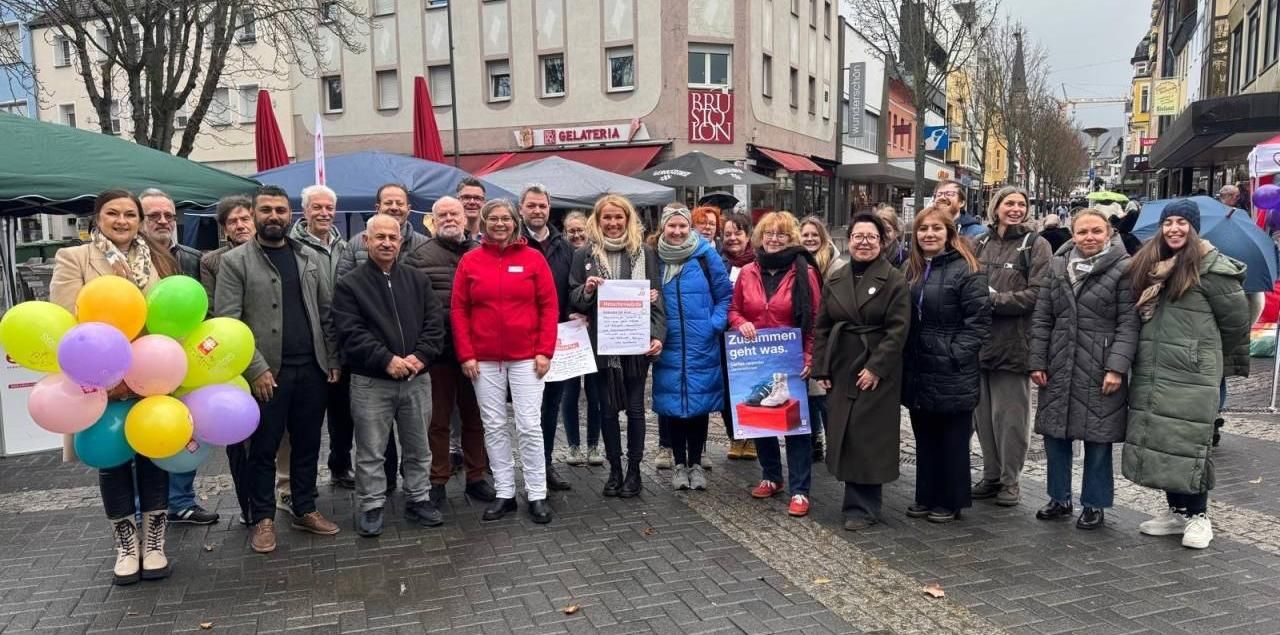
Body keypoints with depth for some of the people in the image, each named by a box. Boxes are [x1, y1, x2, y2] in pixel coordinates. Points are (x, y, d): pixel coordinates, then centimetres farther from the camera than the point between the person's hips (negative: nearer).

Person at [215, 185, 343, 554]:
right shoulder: (234, 261, -3)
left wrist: (333, 360, 6)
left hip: (312, 368, 4)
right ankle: (263, 519, 20)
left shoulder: (310, 257, 11)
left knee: (307, 444, 12)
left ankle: (305, 510, 26)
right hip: (267, 373, -4)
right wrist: (256, 369, -14)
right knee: (263, 448, 6)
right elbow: (226, 322, -9)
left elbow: (326, 312, 12)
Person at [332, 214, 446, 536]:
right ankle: (371, 506, 19)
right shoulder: (349, 284, -2)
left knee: (418, 448, 13)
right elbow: (351, 332, -11)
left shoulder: (418, 280, 8)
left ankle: (418, 499, 27)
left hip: (417, 379, 3)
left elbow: (433, 324, 3)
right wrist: (387, 360, -20)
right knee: (371, 452, 5)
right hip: (371, 382, -3)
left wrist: (420, 357, -13)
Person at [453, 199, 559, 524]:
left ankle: (537, 495, 10)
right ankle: (504, 493, 19)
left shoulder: (533, 258, 0)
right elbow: (458, 309, 3)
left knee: (529, 426, -1)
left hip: (526, 357, -2)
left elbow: (549, 306, -1)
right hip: (484, 360, 2)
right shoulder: (469, 260, 4)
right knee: (494, 427, 8)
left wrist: (545, 351, -8)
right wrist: (466, 354, -3)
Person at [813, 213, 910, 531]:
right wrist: (821, 369, 4)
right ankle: (862, 503, 22)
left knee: (867, 438, -3)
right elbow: (822, 327, 11)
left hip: (877, 372, -5)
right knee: (846, 437, 8)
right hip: (842, 370, 5)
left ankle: (861, 508, 8)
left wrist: (876, 368, -16)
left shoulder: (894, 280, -5)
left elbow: (898, 329, -11)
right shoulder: (835, 280, 10)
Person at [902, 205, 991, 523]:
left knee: (952, 440, 7)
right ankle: (926, 496, 27)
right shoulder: (910, 269, 10)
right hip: (918, 371, 6)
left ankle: (950, 502, 19)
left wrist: (955, 353, -17)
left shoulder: (966, 269, -9)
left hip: (952, 374, -6)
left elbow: (979, 321, -12)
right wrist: (904, 358, 6)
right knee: (924, 437, 15)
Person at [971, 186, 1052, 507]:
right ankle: (991, 475, 24)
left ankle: (1010, 480, 15)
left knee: (1010, 414, 2)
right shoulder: (982, 243, 12)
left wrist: (995, 299, -17)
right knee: (983, 412, 11)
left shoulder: (1036, 245, -2)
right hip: (980, 340, 5)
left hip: (1013, 343, -5)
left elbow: (1037, 293, -13)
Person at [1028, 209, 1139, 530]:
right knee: (1055, 434, 10)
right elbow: (1041, 317, 9)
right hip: (1059, 368, 4)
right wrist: (1037, 361, 3)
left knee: (1097, 439, 5)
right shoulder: (1057, 266, 8)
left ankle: (1094, 505, 20)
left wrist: (1117, 367, -15)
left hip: (1100, 370, -4)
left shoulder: (1123, 269, -4)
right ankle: (1059, 498, 26)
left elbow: (1128, 324, -8)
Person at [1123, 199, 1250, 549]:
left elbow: (1237, 322, -1)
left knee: (1188, 443, -2)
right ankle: (1176, 510, 22)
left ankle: (1198, 516, 12)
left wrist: (1205, 351, 10)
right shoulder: (1149, 265, 11)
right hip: (1151, 372, 6)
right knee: (1159, 441, 10)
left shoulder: (1211, 266, -8)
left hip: (1192, 375, -6)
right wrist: (1158, 348, 11)